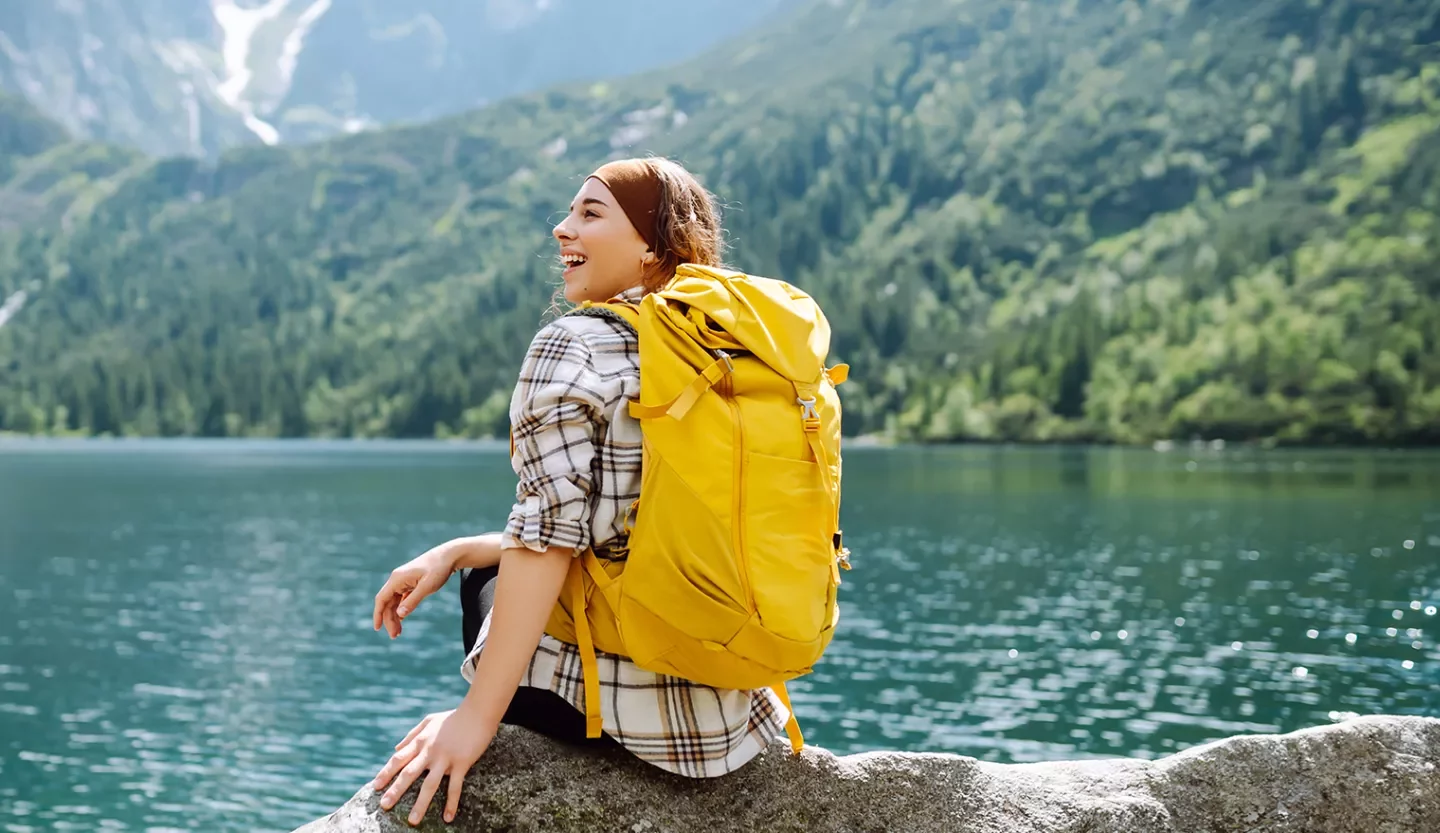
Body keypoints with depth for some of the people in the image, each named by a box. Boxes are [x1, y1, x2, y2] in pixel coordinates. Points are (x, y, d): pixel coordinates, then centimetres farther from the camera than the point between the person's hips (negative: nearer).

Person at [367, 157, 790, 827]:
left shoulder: (574, 345, -14)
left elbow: (548, 535, -21)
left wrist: (476, 717, -18)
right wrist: (456, 552, 13)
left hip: (630, 700, -7)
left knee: (484, 585, 25)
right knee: (483, 570, 29)